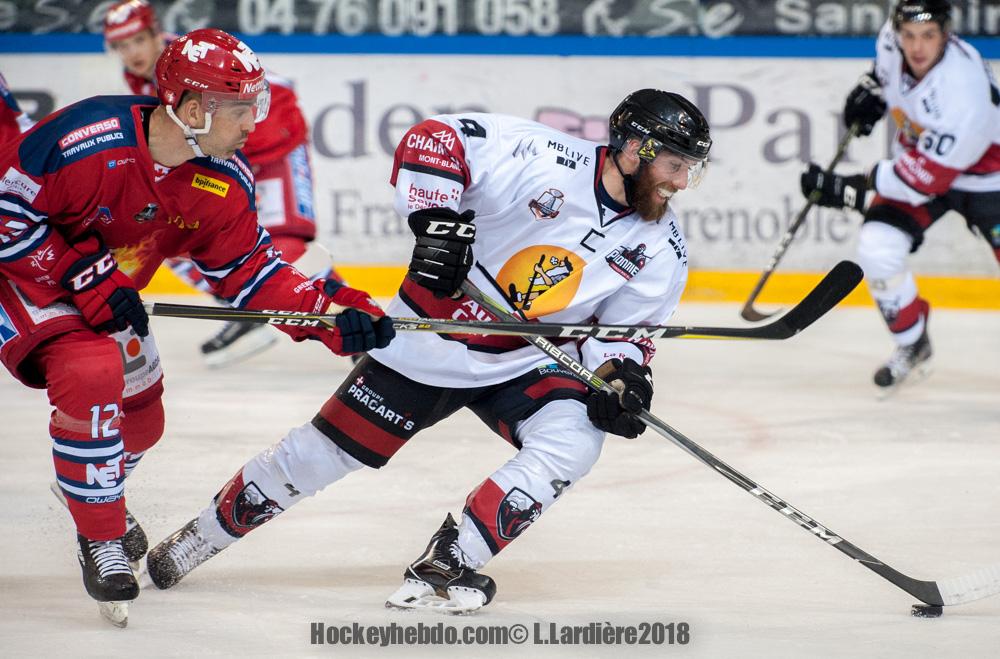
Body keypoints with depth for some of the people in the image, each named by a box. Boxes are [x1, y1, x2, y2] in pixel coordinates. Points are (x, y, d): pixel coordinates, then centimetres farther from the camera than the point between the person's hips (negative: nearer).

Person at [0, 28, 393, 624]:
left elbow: (246, 271, -3)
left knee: (140, 416, 17)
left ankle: (98, 490, 52)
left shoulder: (225, 179, -12)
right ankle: (100, 539, -14)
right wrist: (86, 278, -29)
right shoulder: (87, 139, -35)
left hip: (105, 292, 8)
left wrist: (334, 313, -16)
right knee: (92, 375, -30)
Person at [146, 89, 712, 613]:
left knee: (575, 442, -24)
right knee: (323, 453, 2)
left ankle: (447, 565, -15)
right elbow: (434, 139, -19)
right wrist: (437, 219, -29)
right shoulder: (542, 157, -23)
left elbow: (628, 326, 3)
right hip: (430, 340, -3)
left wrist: (619, 375, -17)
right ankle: (204, 535, 25)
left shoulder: (661, 249, -8)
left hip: (529, 364, 4)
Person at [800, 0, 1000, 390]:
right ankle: (912, 345, 9)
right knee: (876, 251, -14)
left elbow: (920, 181, -33)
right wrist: (870, 88, -2)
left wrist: (845, 189, -29)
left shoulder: (963, 96, -38)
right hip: (917, 156, 5)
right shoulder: (893, 40, -19)